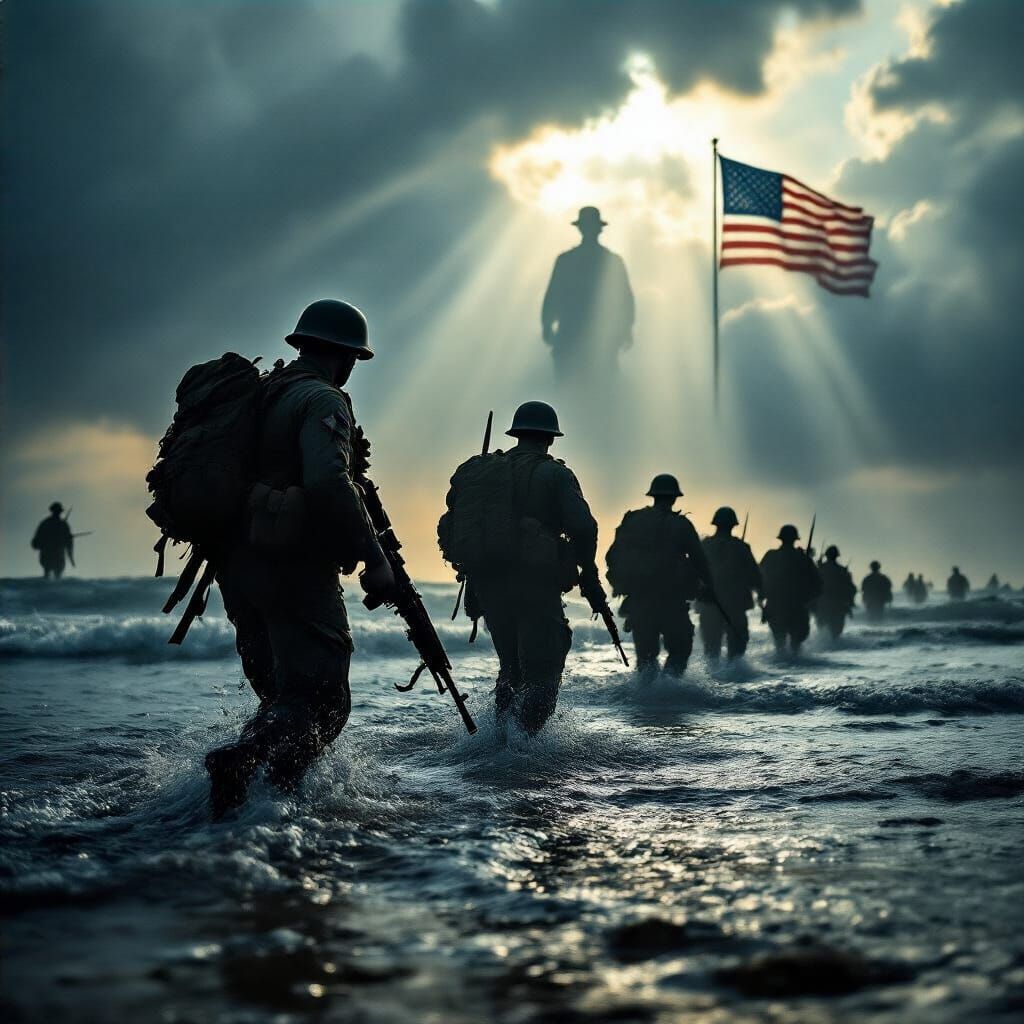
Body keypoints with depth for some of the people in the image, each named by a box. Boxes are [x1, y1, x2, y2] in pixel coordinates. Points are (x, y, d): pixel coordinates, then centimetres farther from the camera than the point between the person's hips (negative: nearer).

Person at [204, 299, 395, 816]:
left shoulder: (262, 395, 17)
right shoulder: (322, 401, -9)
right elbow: (328, 484, -25)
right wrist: (373, 557, -22)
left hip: (239, 566, 9)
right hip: (294, 570, -8)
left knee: (281, 693, 18)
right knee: (322, 700, -9)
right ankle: (242, 757, -32)